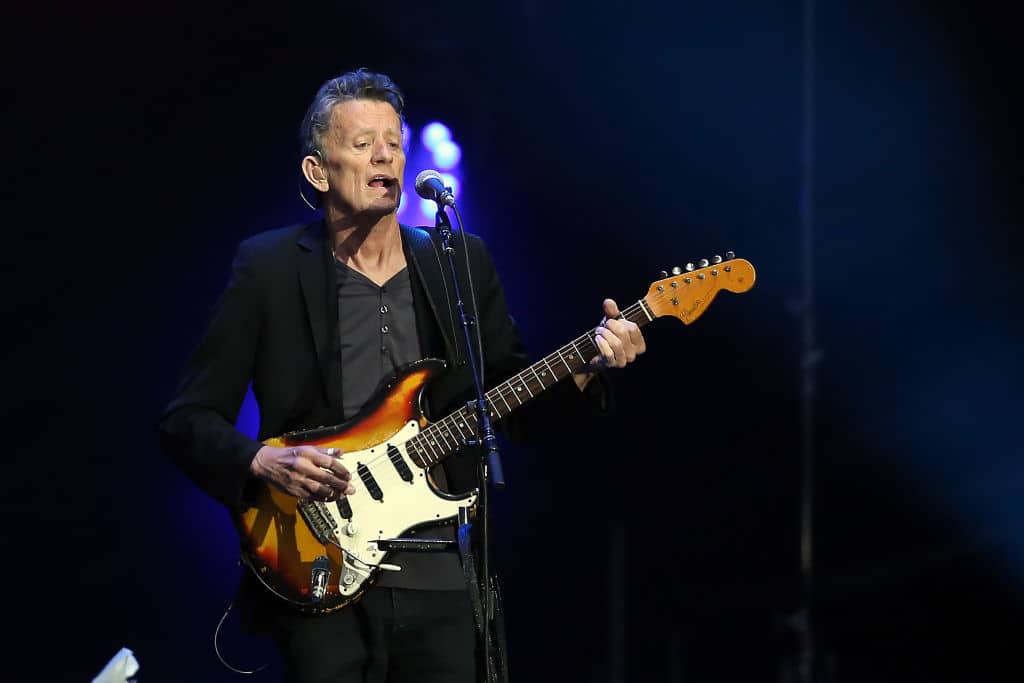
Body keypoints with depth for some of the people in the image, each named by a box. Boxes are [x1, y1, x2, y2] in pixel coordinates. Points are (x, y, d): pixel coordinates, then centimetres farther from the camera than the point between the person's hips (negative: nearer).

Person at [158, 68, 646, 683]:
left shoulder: (465, 264, 10)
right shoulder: (269, 269, 1)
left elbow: (520, 411, 13)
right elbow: (188, 421, 1)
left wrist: (588, 367, -5)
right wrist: (263, 462, -17)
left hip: (443, 585, 3)